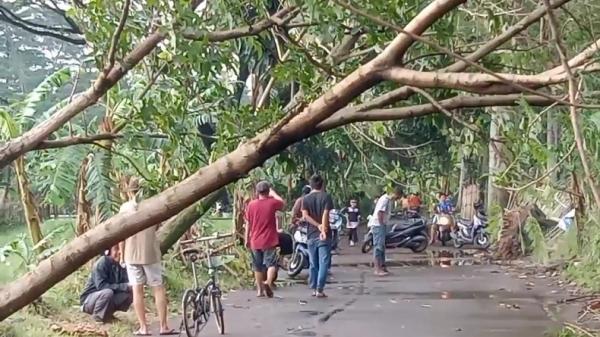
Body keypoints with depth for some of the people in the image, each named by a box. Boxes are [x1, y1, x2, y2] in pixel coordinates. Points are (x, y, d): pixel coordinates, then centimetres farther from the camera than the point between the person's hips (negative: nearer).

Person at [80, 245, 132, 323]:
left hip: (108, 298, 6)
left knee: (130, 293, -12)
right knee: (107, 292, -35)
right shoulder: (101, 263, -20)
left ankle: (107, 313, 4)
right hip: (89, 299, -6)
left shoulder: (120, 264, -2)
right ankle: (98, 316, -13)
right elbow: (101, 285, -29)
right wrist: (123, 286, -33)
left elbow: (126, 282, -6)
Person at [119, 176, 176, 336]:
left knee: (137, 290, 4)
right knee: (158, 288, 6)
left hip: (132, 254, 0)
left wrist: (122, 254, 8)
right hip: (150, 253, 0)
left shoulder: (125, 207, -4)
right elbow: (157, 227, 8)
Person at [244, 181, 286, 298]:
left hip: (255, 241, 3)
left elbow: (248, 223, 4)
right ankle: (268, 282, -30)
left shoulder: (251, 204, 0)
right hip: (270, 240, -3)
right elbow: (283, 203, 15)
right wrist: (274, 194, 25)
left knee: (258, 266, 13)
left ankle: (260, 289, 19)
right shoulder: (272, 202, -7)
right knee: (271, 263, -4)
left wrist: (247, 239, 13)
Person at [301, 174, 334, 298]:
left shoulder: (306, 198, 7)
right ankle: (319, 290, -7)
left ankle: (313, 289, 17)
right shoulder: (326, 197, -3)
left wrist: (318, 226, -10)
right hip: (324, 236, -4)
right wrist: (323, 229, -22)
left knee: (313, 264, 13)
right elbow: (325, 215, -15)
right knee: (323, 263, -2)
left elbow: (305, 216, -5)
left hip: (311, 235, 4)